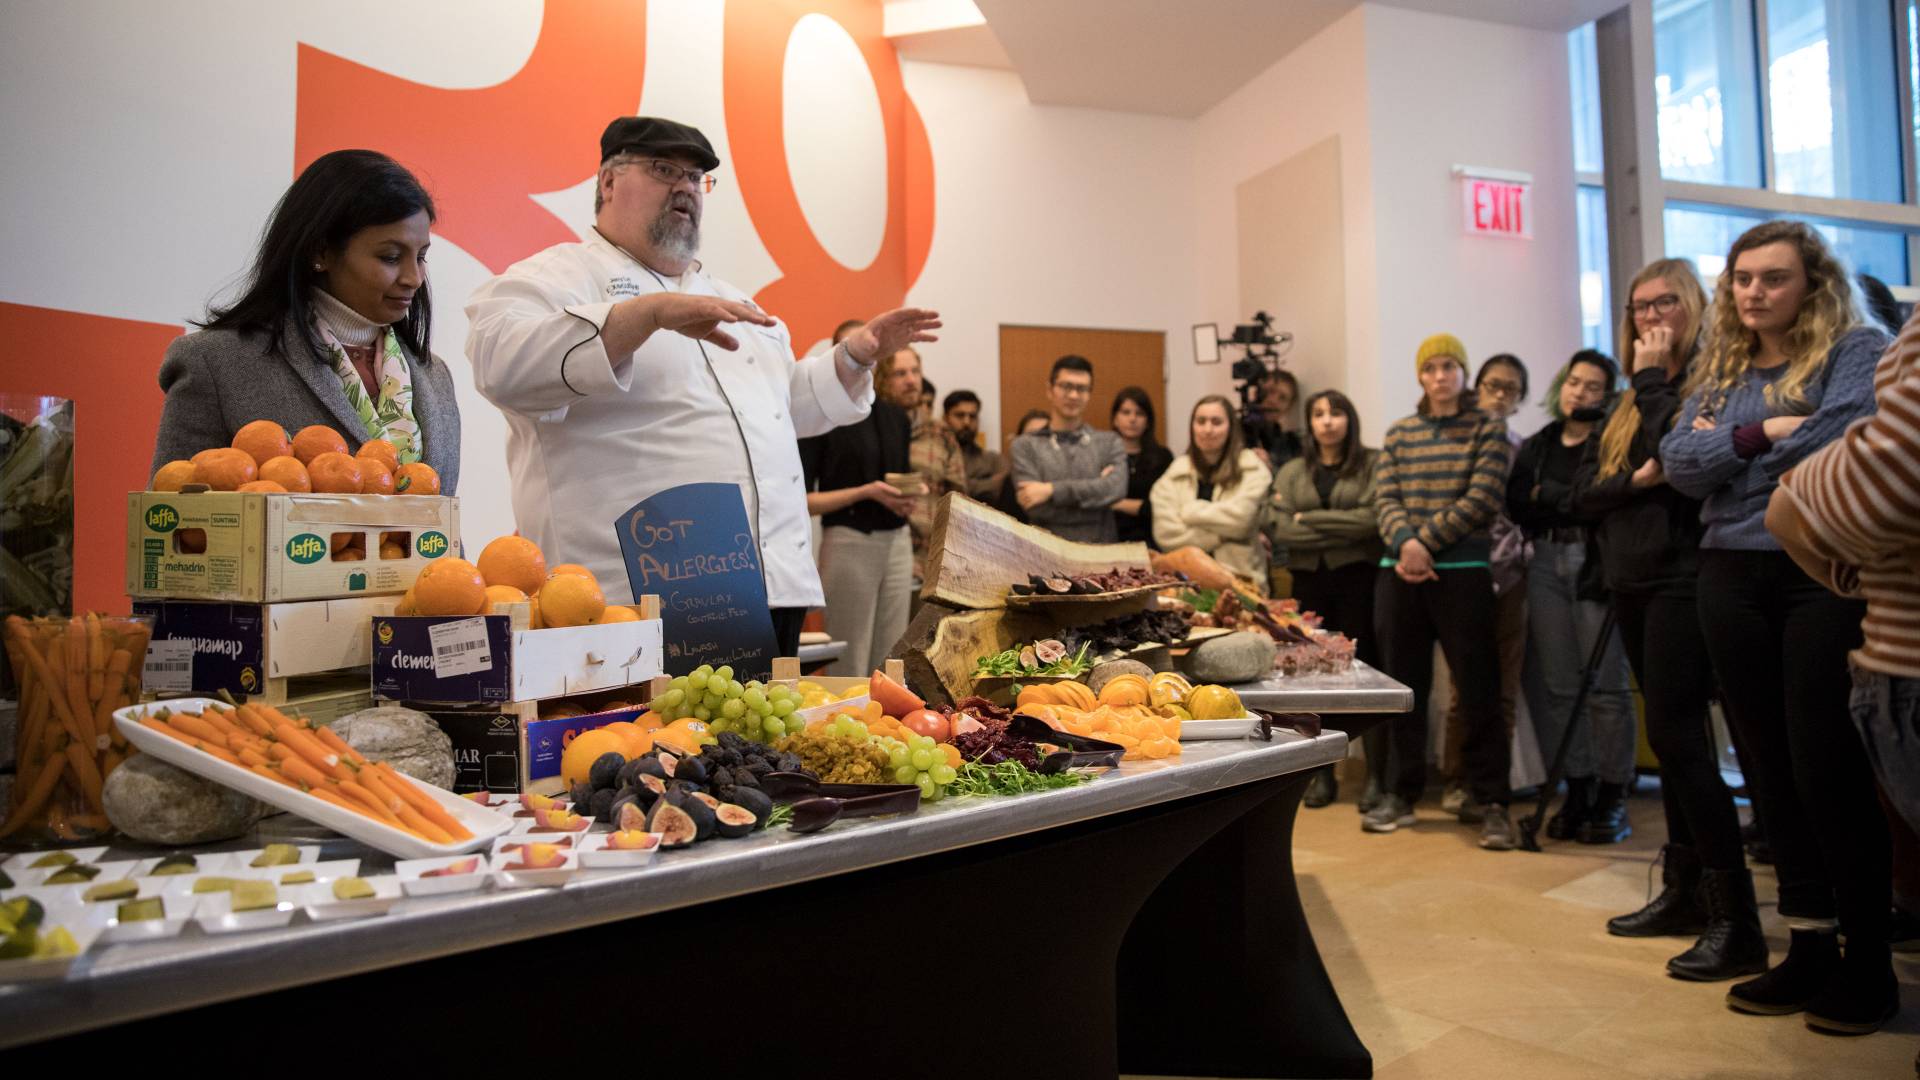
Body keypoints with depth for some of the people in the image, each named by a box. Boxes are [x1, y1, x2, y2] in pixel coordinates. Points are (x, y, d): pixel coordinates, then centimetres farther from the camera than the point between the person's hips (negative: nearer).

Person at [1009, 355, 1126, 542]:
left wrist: (1052, 490, -10)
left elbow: (1116, 488, -6)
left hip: (1101, 549, 1)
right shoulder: (1025, 445, 6)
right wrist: (1094, 487, -2)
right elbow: (1036, 508, -6)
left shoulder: (1110, 442, 12)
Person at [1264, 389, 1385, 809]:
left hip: (1358, 579, -3)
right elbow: (1277, 529, -2)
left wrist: (1309, 519, -8)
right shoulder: (1292, 472, 11)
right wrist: (1342, 531, -9)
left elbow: (1373, 519, -13)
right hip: (1308, 581, 3)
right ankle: (1322, 774, 17)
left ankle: (1377, 775, 9)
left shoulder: (1372, 464, 3)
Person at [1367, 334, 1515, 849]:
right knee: (1403, 686, 9)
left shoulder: (1488, 430, 3)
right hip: (1400, 574, 4)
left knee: (1477, 689, -2)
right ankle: (1403, 793, 21)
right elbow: (1385, 498, 4)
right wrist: (1404, 542, -16)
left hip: (1461, 573, -3)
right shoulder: (1398, 434, 13)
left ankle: (1491, 802, 7)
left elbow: (1482, 499, -9)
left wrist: (1425, 541, -14)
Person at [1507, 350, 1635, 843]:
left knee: (1606, 684, -3)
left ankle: (1612, 798, 6)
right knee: (1559, 685, 4)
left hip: (1597, 564, -4)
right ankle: (1577, 792, 13)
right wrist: (1572, 501, -5)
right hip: (1547, 565, 5)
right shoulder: (1536, 446, 16)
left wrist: (1547, 495, -7)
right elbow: (1515, 506, 6)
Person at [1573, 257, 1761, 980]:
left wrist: (1652, 380, -10)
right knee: (1674, 737, 12)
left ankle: (1734, 919, -4)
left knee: (1674, 735, -11)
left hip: (1683, 580, -8)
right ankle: (1685, 891, 21)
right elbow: (1583, 494, 9)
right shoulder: (1630, 402, 16)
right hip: (1632, 583, 8)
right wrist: (1636, 479, -11)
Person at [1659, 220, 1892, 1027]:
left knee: (1826, 770, -4)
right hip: (1733, 581, 6)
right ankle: (1809, 948, 20)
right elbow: (1680, 464, 2)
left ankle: (1869, 961, 12)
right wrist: (1762, 434, -11)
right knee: (1769, 770, 8)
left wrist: (1727, 449, -6)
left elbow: (1845, 444, -18)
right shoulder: (1717, 374, 16)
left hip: (1825, 576, -5)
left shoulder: (1856, 350, 0)